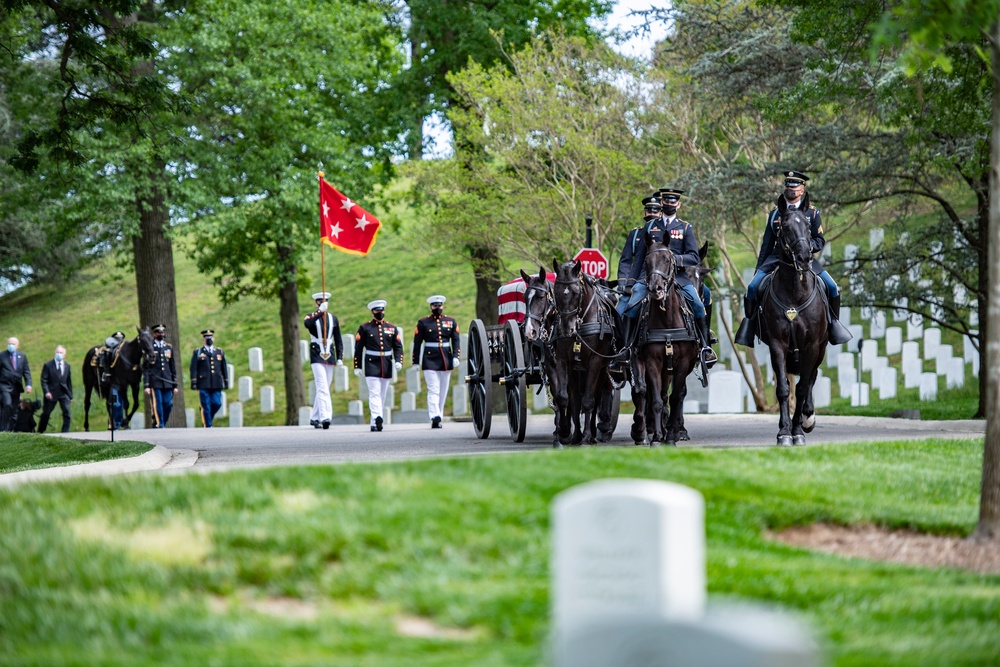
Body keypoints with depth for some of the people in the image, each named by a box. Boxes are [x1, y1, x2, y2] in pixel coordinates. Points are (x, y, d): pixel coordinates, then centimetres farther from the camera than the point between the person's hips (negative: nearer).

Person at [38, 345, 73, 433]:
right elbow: (44, 380, -7)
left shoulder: (67, 365, 8)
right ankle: (40, 432, 22)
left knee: (67, 412, -12)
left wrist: (70, 395, 9)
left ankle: (65, 432, -8)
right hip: (51, 393, -3)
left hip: (64, 393, 3)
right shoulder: (48, 365, -4)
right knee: (46, 413, 7)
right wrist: (46, 392, -21)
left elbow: (69, 381, 12)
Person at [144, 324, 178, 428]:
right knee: (157, 406, -7)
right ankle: (159, 426, -1)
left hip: (167, 383, 4)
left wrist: (175, 385, 14)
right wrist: (146, 385, -8)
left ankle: (163, 424, 13)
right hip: (155, 383, -4)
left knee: (168, 404, -2)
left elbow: (173, 368, 17)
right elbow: (145, 368, -1)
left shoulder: (169, 348, 14)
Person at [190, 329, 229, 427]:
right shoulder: (198, 352, 7)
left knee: (217, 403, -5)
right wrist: (193, 382, -6)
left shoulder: (219, 352, 16)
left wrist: (226, 382, 13)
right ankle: (208, 426, 1)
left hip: (216, 384, 3)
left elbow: (224, 368, 17)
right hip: (203, 384, -3)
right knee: (206, 406, -5)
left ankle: (207, 418, 19)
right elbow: (193, 368, 2)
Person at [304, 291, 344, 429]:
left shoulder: (333, 319, 11)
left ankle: (314, 418, 19)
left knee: (323, 389, 9)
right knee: (323, 388, -16)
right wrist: (320, 312, -36)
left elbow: (338, 340, 11)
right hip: (316, 357, -4)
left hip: (330, 356, 4)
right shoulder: (311, 317, 1)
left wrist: (340, 358, 3)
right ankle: (325, 417, -24)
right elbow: (307, 324, -26)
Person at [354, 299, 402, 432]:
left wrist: (398, 361, -8)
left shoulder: (392, 328, 10)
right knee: (375, 394, -15)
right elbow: (358, 348, 2)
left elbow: (398, 346, 9)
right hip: (371, 365, -4)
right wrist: (357, 366, -3)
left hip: (387, 366, 4)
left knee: (382, 395, 8)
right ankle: (377, 419, -28)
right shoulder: (364, 328, 2)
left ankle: (375, 423, 16)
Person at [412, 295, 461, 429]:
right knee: (433, 390, -12)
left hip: (446, 361, 3)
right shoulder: (423, 322, 2)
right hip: (430, 361, -3)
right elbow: (417, 343, 2)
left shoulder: (451, 321, 9)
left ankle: (438, 418, 15)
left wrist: (456, 357, -6)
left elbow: (456, 340, 7)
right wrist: (415, 362, -1)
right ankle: (435, 418, -23)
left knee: (443, 391, 7)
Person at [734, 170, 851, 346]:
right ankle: (749, 322, -1)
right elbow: (767, 244, 13)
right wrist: (758, 268, 10)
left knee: (832, 287, -14)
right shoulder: (775, 213, 9)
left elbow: (820, 241, 3)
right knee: (753, 287, -18)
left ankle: (834, 323, 7)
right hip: (777, 257, 1)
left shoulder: (812, 213, 4)